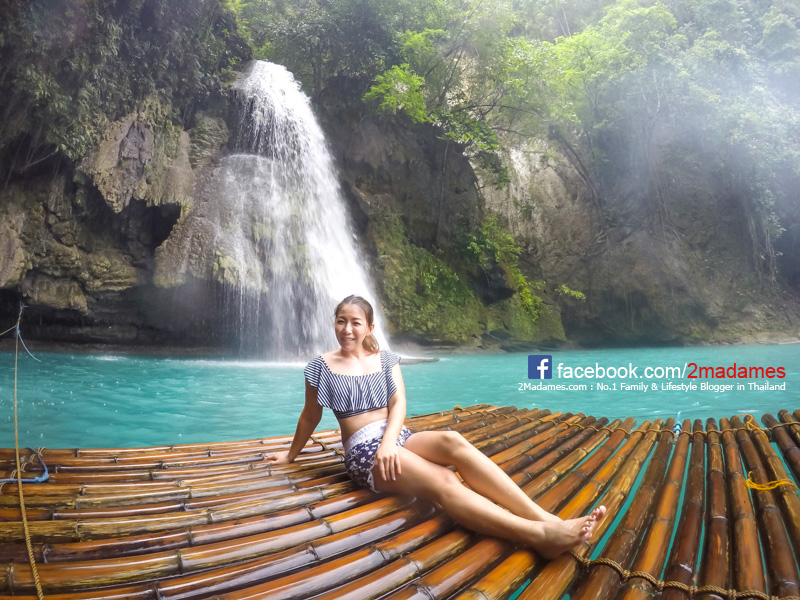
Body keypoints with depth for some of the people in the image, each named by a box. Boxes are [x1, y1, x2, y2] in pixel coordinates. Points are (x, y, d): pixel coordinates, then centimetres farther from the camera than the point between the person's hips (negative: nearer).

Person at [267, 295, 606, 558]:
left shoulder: (386, 360, 13)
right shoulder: (322, 367, 4)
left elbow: (399, 405, 1)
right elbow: (310, 417, 16)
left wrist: (389, 441, -18)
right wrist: (291, 454, 26)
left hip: (397, 438, 4)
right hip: (363, 450, -4)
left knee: (452, 441, -32)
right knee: (441, 482, -32)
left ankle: (546, 518, -41)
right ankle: (540, 536, -48)